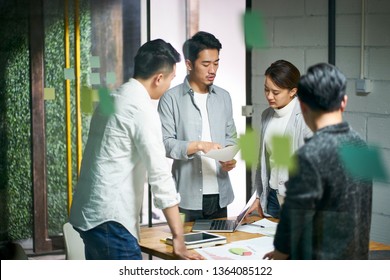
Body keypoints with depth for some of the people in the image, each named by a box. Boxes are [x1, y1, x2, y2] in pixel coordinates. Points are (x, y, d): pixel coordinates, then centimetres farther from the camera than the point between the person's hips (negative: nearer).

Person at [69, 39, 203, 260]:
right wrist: (178, 237, -19)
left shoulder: (113, 98, 12)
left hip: (90, 212, 10)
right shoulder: (142, 108, -15)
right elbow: (160, 174, -19)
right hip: (109, 218, -10)